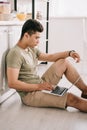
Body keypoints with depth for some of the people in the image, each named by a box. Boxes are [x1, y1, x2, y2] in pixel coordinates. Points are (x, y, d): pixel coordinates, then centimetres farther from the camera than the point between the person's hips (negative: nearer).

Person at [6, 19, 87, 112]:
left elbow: (49, 57, 16)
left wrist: (69, 53, 1)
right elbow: (12, 83, -26)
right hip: (30, 93, -9)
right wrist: (38, 86, -25)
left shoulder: (31, 49, 8)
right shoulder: (15, 53, -20)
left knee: (64, 62, 5)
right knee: (70, 98, -22)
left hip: (40, 84, 10)